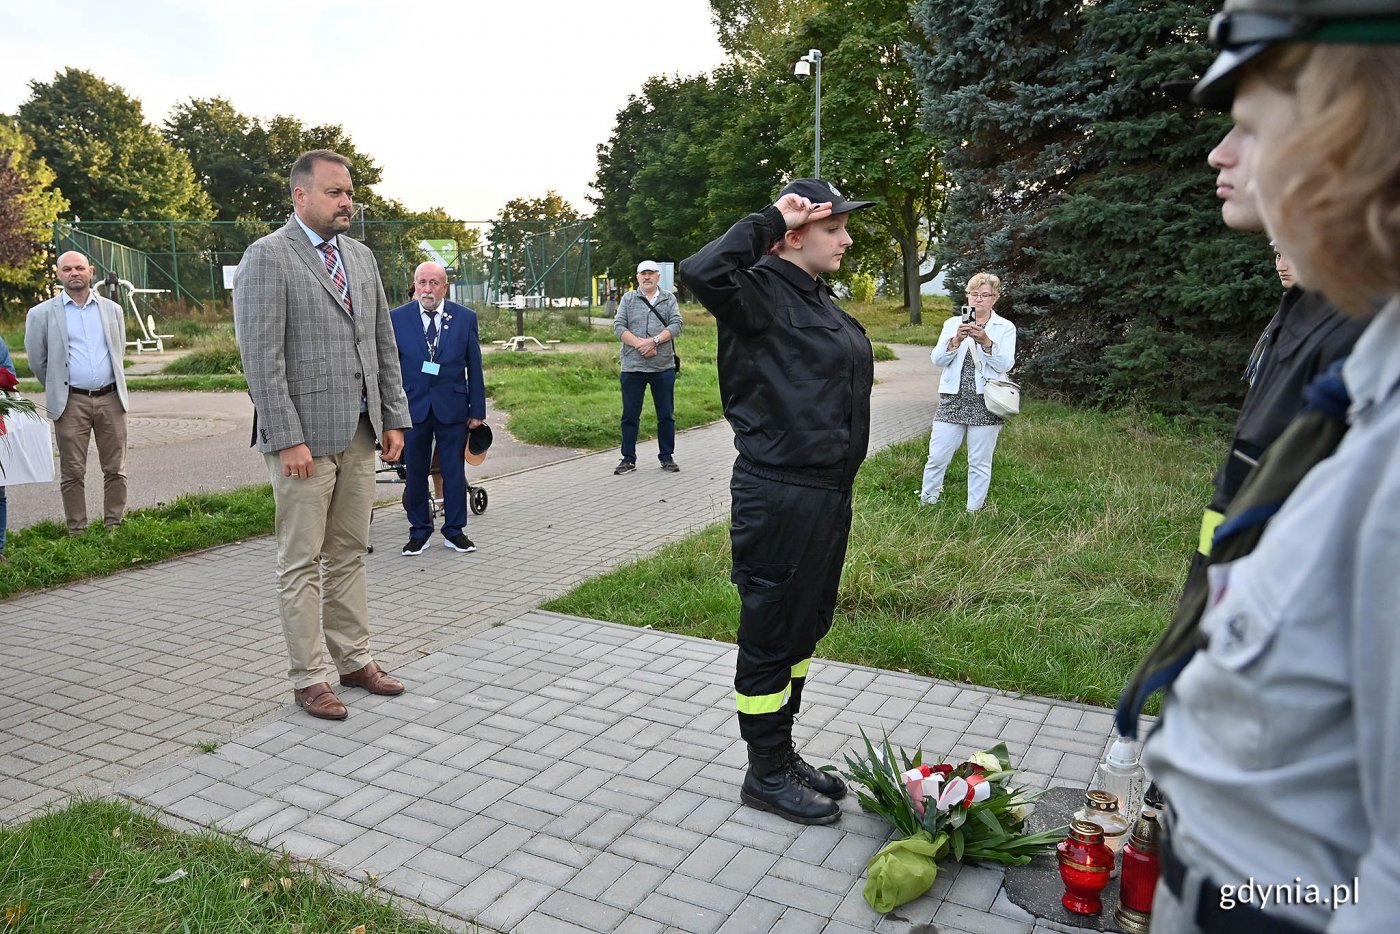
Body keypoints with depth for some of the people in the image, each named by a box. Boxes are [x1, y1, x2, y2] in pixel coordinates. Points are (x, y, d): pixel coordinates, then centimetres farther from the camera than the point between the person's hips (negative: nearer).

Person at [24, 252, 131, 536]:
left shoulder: (112, 309, 10)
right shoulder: (42, 314, 2)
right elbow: (37, 360, 7)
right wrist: (58, 390, 12)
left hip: (110, 398, 2)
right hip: (71, 403, -2)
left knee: (115, 469, 4)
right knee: (73, 472, 1)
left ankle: (114, 527, 13)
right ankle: (77, 532, 9)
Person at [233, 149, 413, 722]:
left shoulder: (361, 256, 14)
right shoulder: (267, 257, -7)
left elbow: (384, 344, 15)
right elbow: (261, 357, -13)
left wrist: (394, 417, 9)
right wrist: (288, 439, -18)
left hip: (360, 435, 6)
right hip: (304, 437, -6)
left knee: (349, 554, 14)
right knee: (302, 562, 3)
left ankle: (355, 660, 25)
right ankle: (308, 678, 14)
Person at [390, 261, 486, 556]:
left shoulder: (466, 318, 0)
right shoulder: (397, 318, 0)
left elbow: (474, 367, 3)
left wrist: (477, 410, 1)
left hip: (452, 407, 0)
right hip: (412, 407, 0)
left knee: (454, 470, 6)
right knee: (415, 473, 8)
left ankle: (454, 531, 18)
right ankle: (419, 532, 21)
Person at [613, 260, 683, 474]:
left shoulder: (669, 299, 9)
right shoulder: (628, 299, 9)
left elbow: (676, 325, -4)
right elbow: (618, 326, -1)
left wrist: (654, 340, -17)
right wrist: (639, 344, -14)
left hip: (663, 368, 0)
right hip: (632, 367, 0)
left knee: (666, 415, 7)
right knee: (630, 415, 4)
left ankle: (667, 457, 19)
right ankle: (628, 459, 13)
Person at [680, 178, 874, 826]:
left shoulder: (817, 299, 14)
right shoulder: (762, 293, -14)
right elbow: (703, 272, -36)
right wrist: (770, 219, -23)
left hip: (828, 494, 10)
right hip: (779, 498, -10)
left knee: (805, 628, 19)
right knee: (772, 634, 4)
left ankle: (782, 754, 36)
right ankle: (766, 774, 21)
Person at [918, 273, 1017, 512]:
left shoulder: (1005, 328, 4)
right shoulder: (953, 324, 8)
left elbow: (1005, 365, -8)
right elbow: (937, 359, -2)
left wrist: (985, 341, -22)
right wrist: (956, 340, -19)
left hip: (985, 403, -1)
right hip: (952, 400, 1)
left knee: (980, 462, 6)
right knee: (937, 456, 2)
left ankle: (974, 510, 18)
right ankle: (926, 501, 20)